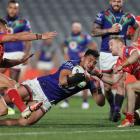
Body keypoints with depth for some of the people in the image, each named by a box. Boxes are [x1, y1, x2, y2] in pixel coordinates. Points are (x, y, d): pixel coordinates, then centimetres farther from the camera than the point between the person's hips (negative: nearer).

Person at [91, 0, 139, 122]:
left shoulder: (128, 17, 8)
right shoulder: (103, 15, 1)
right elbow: (94, 32, -6)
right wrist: (110, 30, -15)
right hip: (106, 54, 0)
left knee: (120, 84, -15)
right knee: (107, 86, 5)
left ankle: (117, 110, -21)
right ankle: (112, 108, 24)